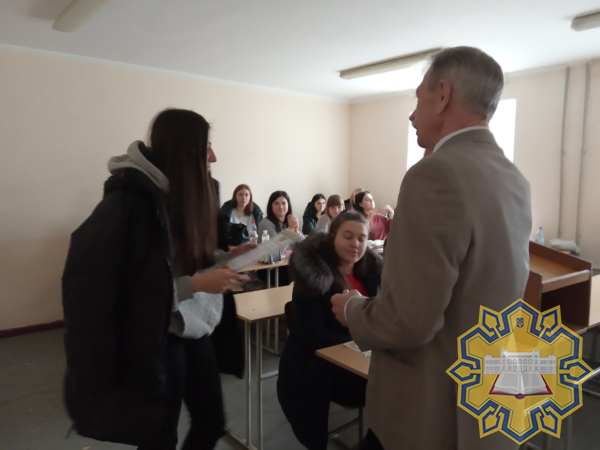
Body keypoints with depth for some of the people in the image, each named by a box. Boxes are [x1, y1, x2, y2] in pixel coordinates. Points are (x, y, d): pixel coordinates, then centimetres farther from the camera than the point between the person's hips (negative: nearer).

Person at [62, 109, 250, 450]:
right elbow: (144, 290, -25)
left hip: (195, 330, 7)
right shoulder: (128, 202, -20)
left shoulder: (187, 193, 4)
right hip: (156, 340, -7)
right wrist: (195, 284, -24)